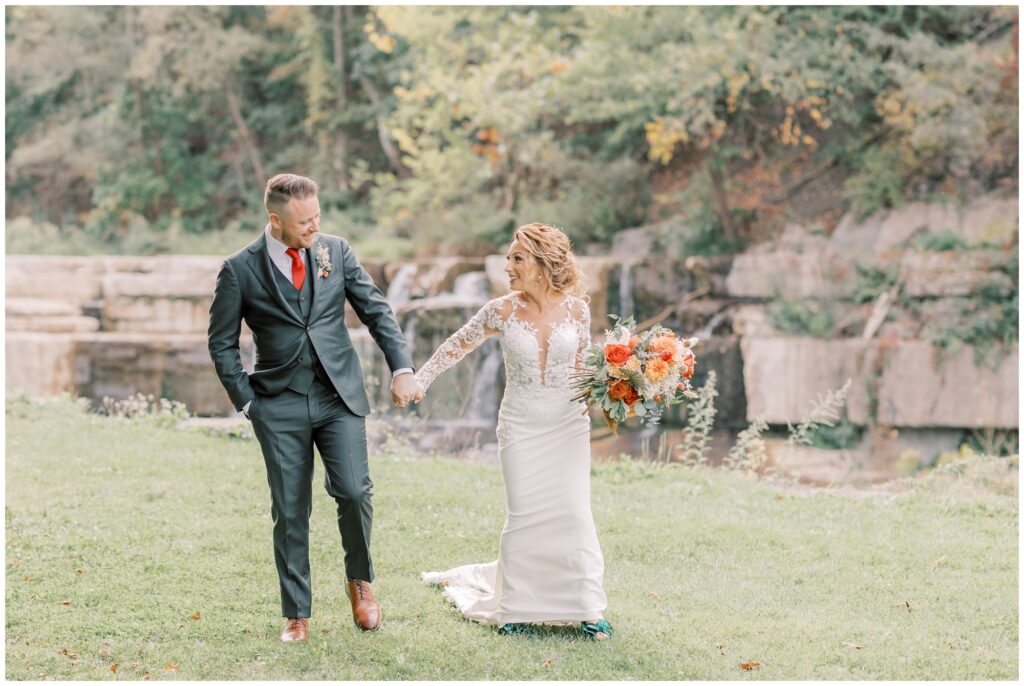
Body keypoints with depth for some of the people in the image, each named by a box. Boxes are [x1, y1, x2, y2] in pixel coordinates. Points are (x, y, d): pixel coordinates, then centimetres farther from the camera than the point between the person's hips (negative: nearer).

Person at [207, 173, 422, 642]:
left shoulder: (336, 251, 3)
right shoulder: (240, 270, -4)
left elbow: (376, 312, 4)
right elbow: (222, 344, 4)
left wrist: (402, 369, -7)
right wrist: (246, 401, -2)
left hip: (340, 396, 1)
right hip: (279, 405, -1)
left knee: (353, 490, -13)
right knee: (290, 512, 2)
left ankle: (359, 580, 13)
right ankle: (296, 614, 15)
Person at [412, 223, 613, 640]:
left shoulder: (576, 308, -4)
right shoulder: (502, 311, -7)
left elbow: (582, 364, 9)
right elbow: (456, 347, 3)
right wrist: (417, 382, -1)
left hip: (568, 424, 1)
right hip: (521, 425, -1)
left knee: (574, 512, -3)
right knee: (524, 516, 0)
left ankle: (587, 609, 5)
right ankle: (517, 606, 14)